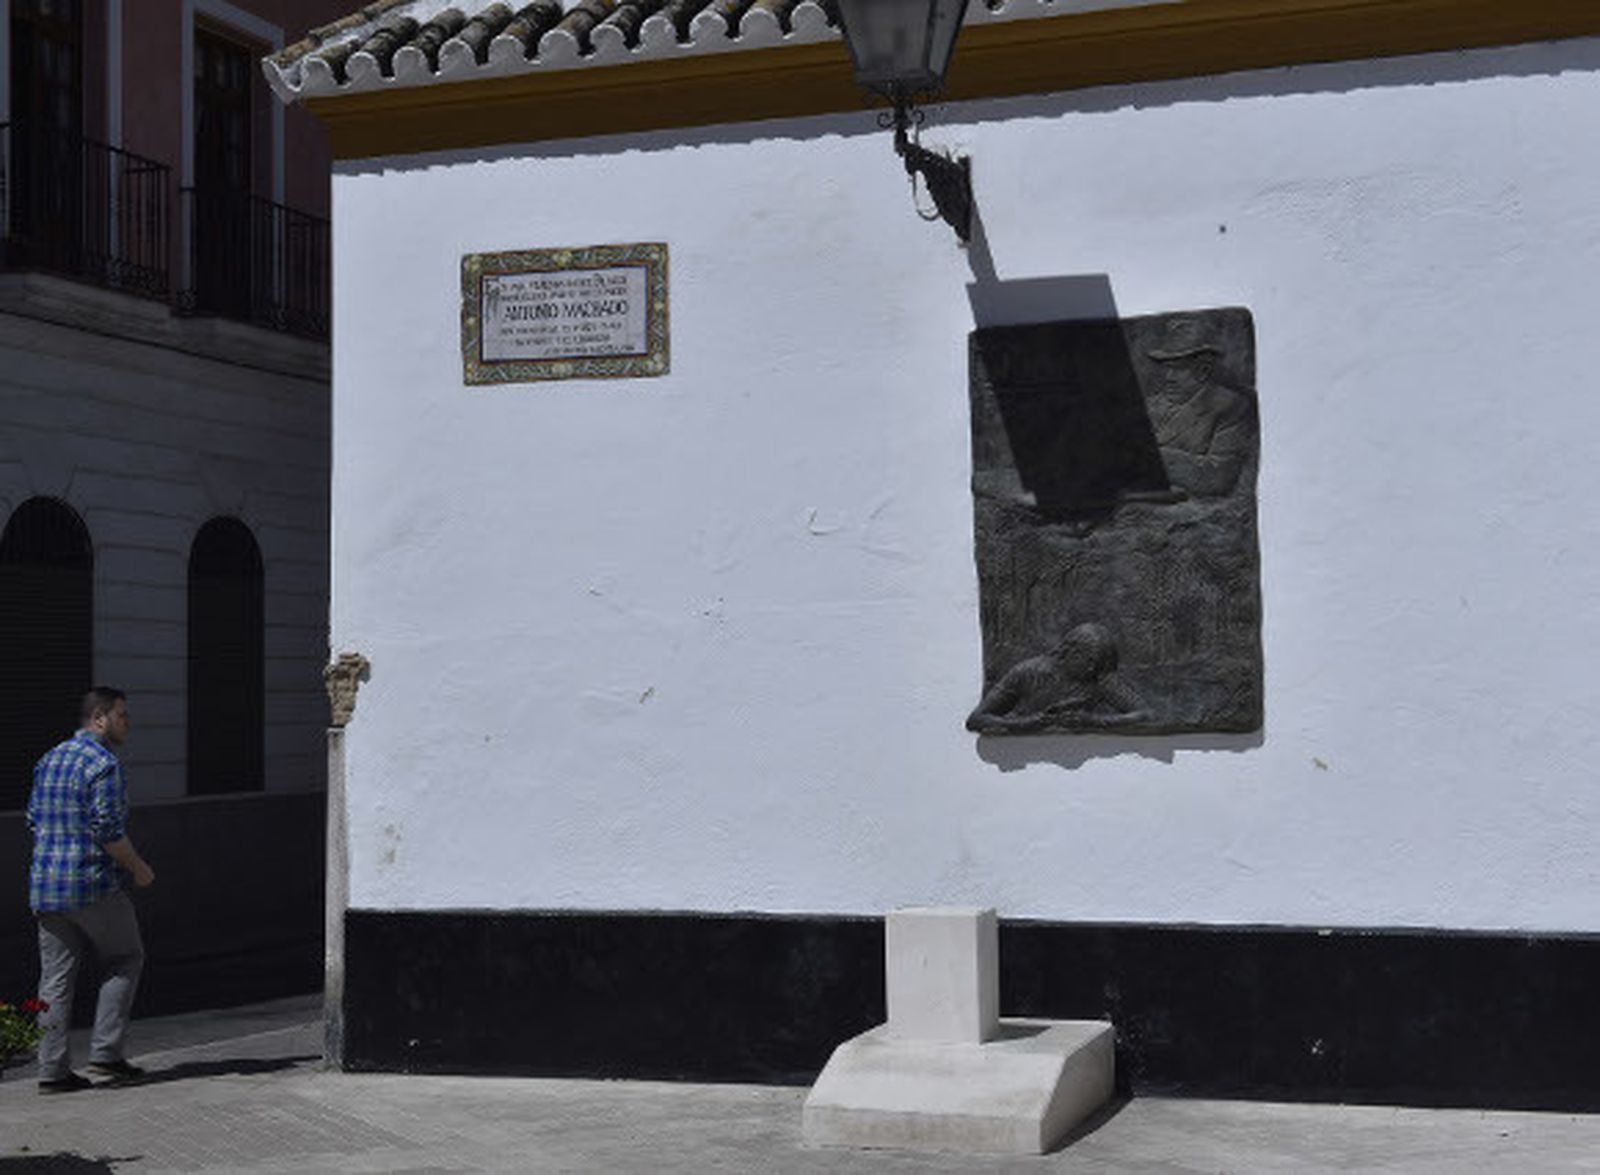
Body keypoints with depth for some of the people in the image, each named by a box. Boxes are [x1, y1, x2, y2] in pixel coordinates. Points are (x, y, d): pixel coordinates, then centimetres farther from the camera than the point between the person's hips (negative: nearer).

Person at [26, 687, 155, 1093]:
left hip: (45, 886, 7)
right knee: (125, 960, 9)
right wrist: (138, 868, -5)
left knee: (56, 977, 8)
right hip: (93, 885, -7)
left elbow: (34, 820, 17)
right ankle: (105, 1054, 3)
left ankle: (52, 1069, 7)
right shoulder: (103, 764, -13)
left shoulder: (49, 760, 13)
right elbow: (108, 831, -18)